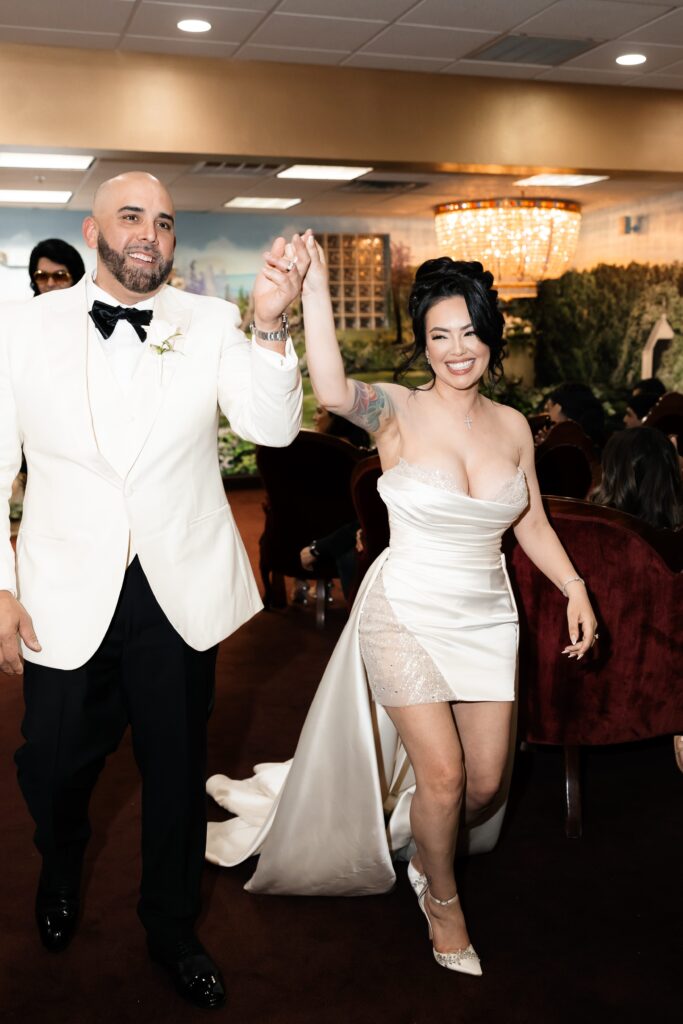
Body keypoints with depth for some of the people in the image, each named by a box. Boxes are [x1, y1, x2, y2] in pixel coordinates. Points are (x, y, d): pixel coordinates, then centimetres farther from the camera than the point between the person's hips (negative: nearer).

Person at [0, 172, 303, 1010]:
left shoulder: (212, 325, -2)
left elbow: (272, 427, -15)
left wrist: (270, 325, -29)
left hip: (181, 593, 1)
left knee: (177, 771, 16)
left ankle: (172, 929, 41)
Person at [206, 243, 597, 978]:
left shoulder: (513, 426, 2)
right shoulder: (397, 411, -11)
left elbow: (532, 524, 10)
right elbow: (333, 390, -34)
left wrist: (574, 586, 0)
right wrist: (315, 289, -40)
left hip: (486, 617, 5)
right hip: (406, 614, -4)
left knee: (485, 783, 9)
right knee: (443, 774, -6)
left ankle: (419, 838, 44)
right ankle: (440, 897, 26)